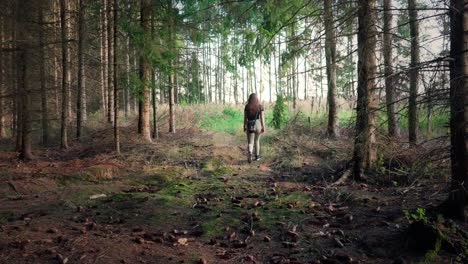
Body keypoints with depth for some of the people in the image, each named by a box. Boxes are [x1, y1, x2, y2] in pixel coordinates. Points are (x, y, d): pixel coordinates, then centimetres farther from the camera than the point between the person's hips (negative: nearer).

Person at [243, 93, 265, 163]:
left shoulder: (247, 106, 1)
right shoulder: (260, 106, -1)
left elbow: (245, 117, 2)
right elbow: (262, 117, -4)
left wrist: (244, 126, 10)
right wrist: (263, 127, 0)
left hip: (250, 125, -1)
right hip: (258, 124, 1)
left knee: (250, 142, 2)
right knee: (257, 141, 20)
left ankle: (250, 153, -26)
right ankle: (257, 156, 27)